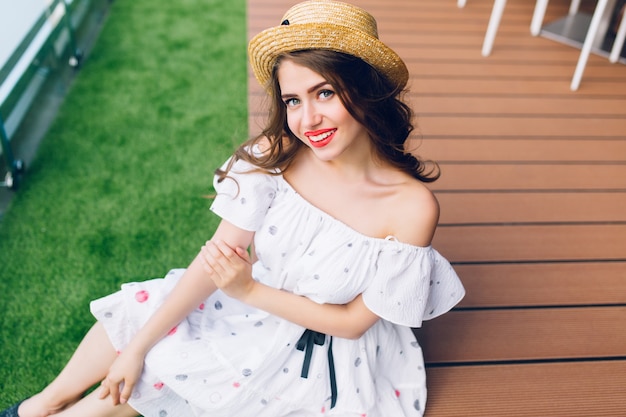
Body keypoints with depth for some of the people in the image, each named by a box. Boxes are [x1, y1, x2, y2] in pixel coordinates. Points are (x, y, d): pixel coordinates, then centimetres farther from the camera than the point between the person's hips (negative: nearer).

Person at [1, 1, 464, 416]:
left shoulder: (412, 206, -27)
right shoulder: (274, 156, -19)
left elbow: (354, 321, -17)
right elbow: (217, 256, -14)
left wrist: (250, 290, -23)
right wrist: (137, 346, -11)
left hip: (329, 348, -3)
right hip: (252, 306, 4)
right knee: (137, 313, 1)